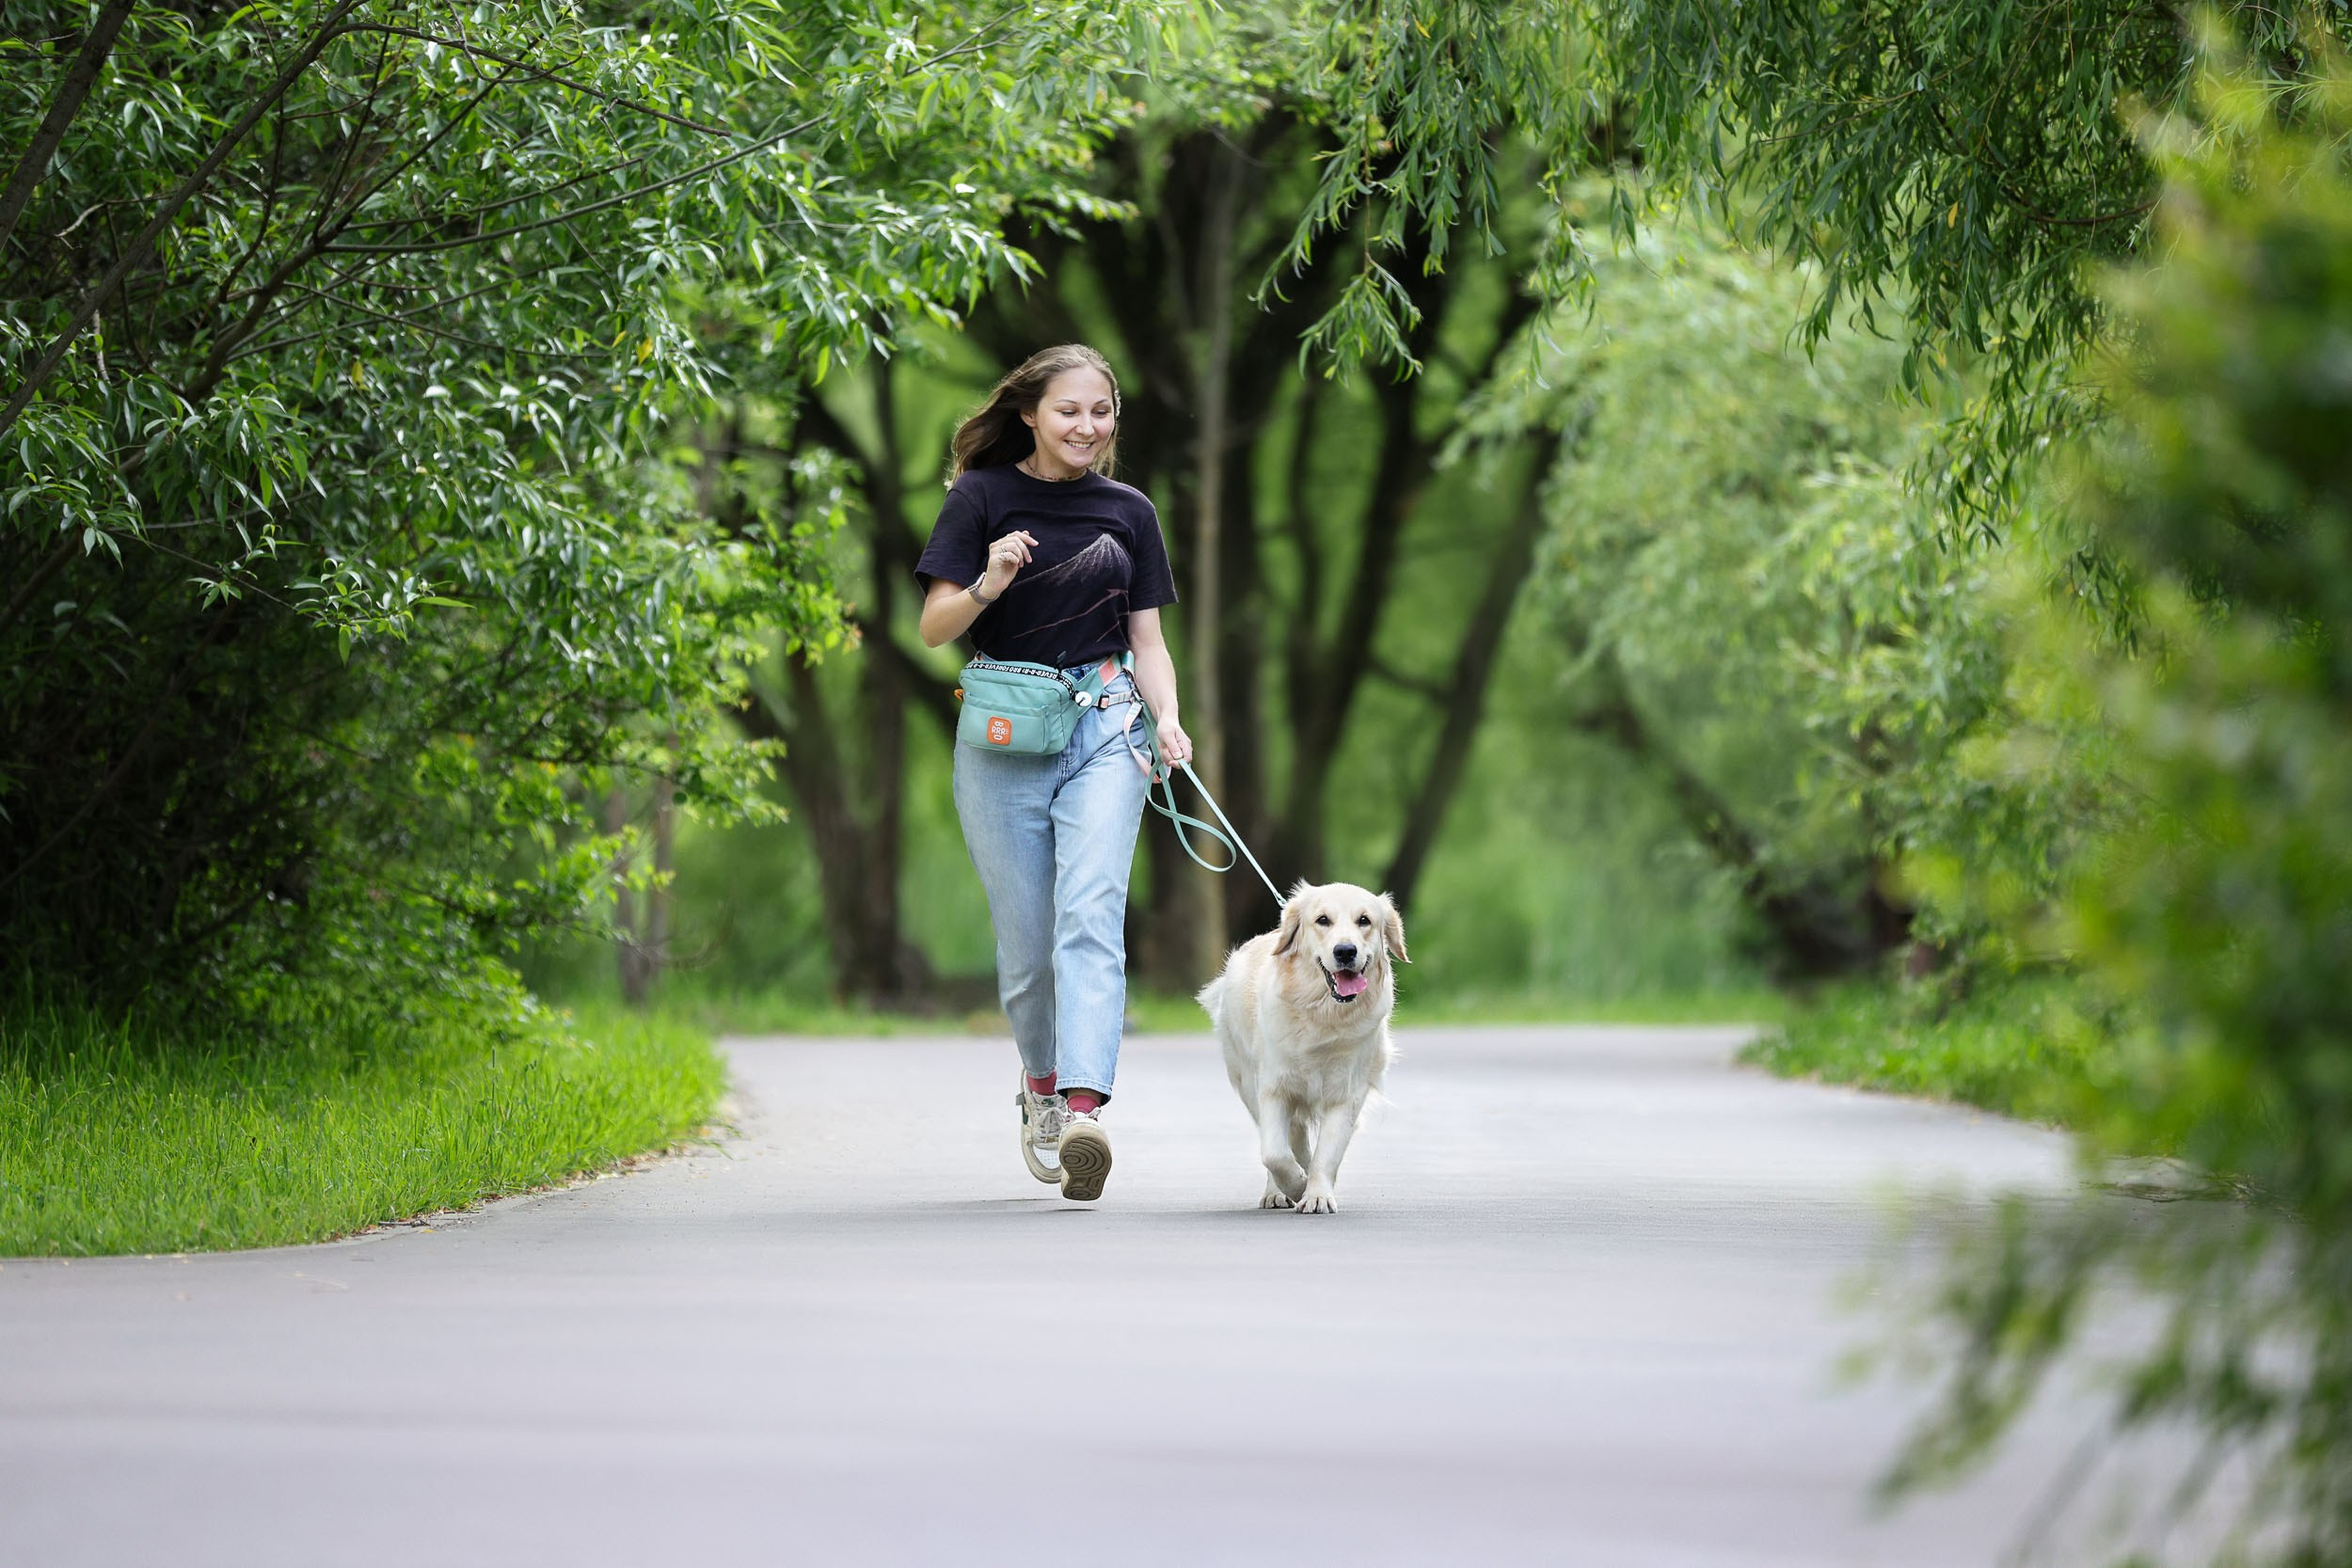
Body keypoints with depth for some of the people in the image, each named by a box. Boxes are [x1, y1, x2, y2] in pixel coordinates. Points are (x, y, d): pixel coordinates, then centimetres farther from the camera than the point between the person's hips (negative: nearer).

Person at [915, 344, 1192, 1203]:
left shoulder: (1128, 511, 10)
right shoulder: (983, 496, 1)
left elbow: (1146, 638, 13)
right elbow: (934, 626, -1)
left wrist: (1169, 720, -4)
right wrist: (988, 587, -21)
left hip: (1104, 727, 1)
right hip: (1004, 735, -1)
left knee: (1091, 913, -18)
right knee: (1025, 936, 3)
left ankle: (1083, 1111, -31)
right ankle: (1041, 1085, 32)